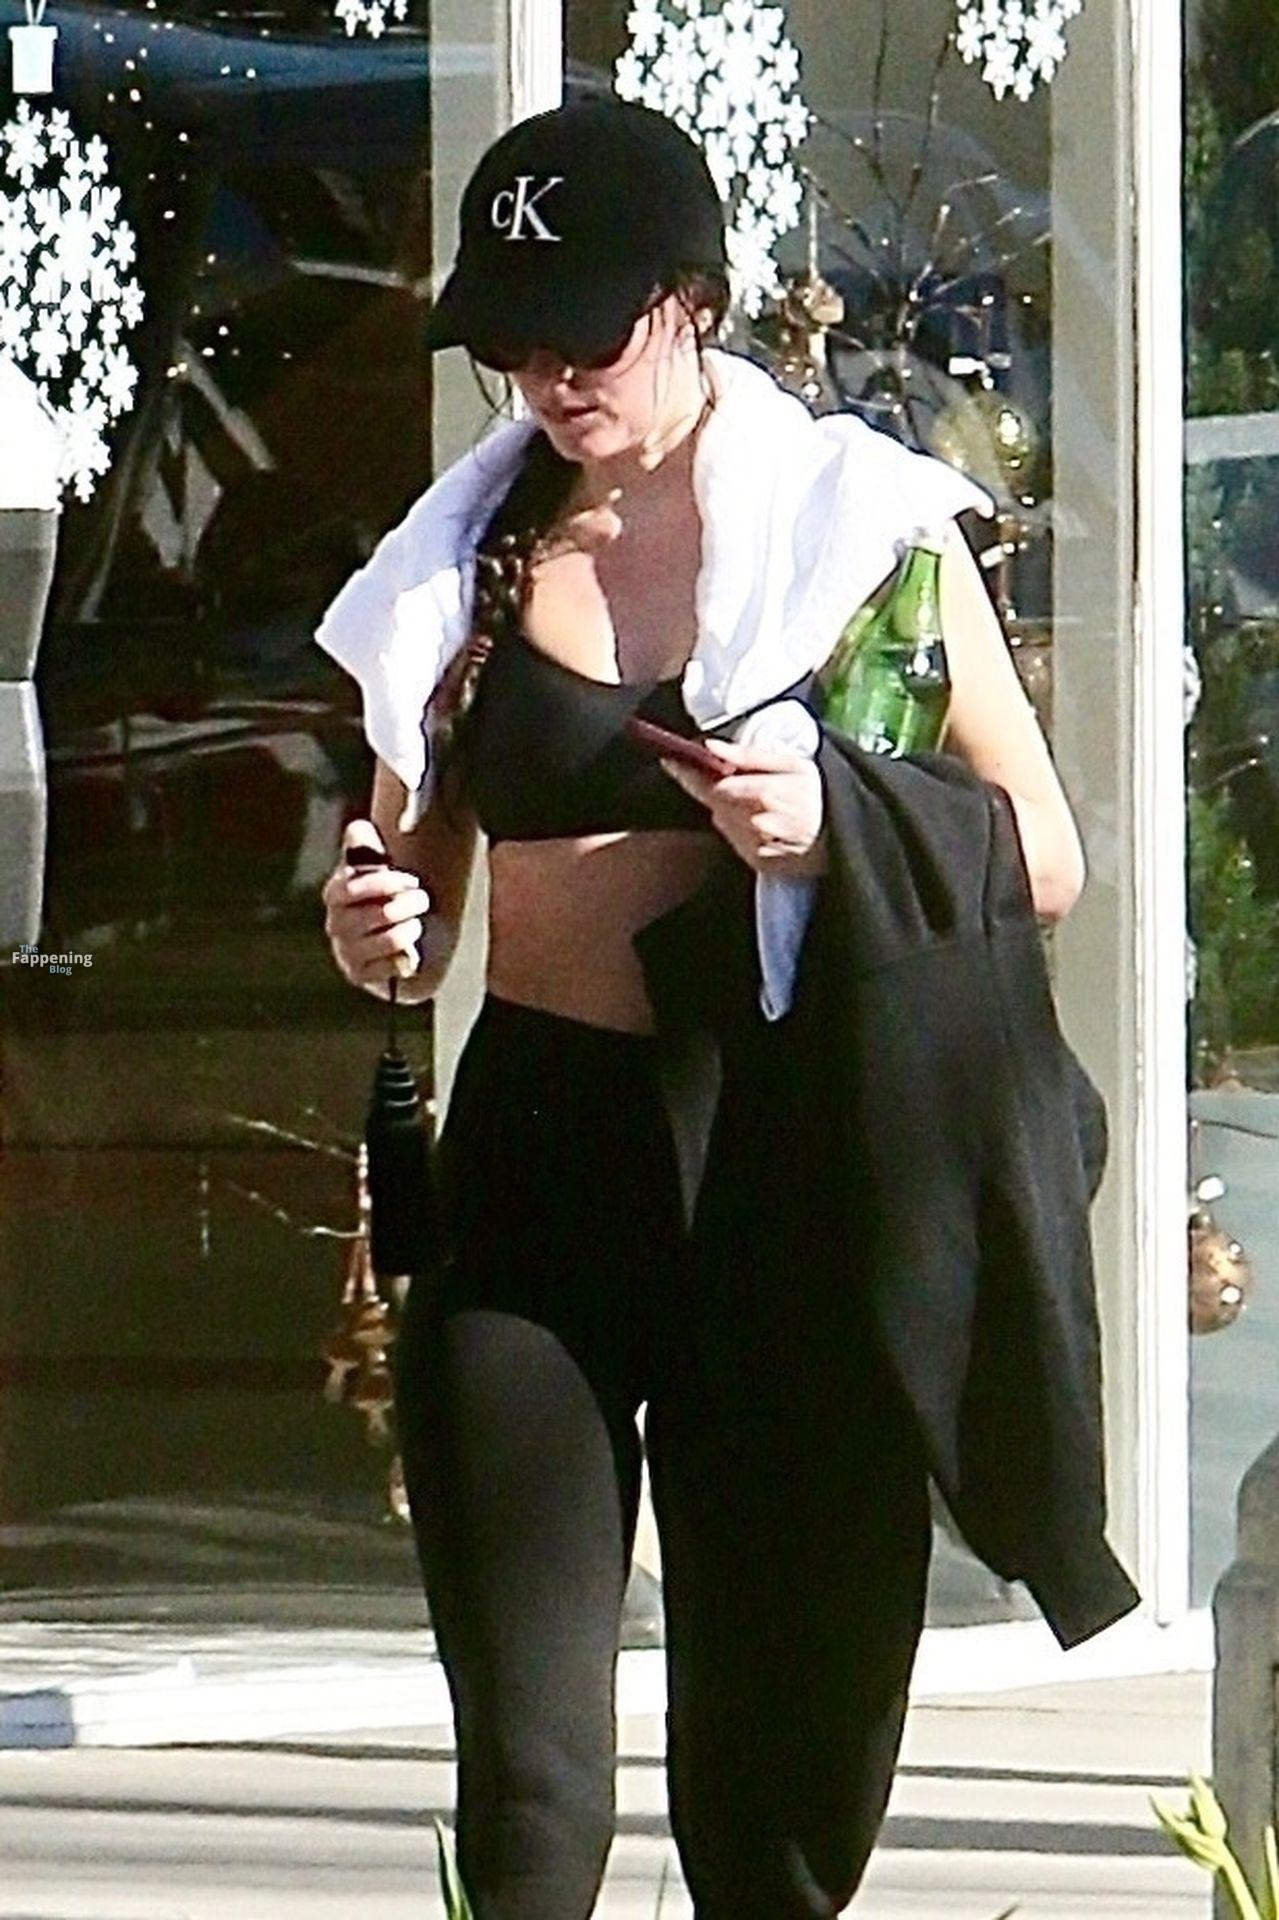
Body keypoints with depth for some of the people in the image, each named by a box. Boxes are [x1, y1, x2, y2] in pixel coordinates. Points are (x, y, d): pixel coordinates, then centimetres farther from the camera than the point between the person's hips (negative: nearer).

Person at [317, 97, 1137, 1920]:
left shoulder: (855, 522, 2)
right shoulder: (469, 555, 10)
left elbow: (1044, 857, 3)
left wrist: (834, 828, -16)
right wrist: (379, 935, -4)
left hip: (784, 1155, -1)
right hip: (538, 1143, 2)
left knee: (783, 1755, 4)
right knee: (525, 1771, -7)